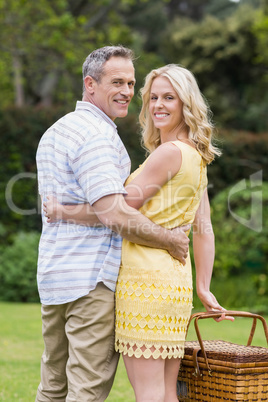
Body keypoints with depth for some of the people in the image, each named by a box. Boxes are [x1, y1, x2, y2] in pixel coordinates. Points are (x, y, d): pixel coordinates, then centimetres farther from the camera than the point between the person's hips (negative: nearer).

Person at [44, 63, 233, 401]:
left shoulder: (170, 152, -10)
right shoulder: (195, 157, 17)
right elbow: (203, 230, 18)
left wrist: (64, 212, 0)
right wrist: (203, 288, 20)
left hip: (147, 277, -9)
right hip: (175, 277, 9)